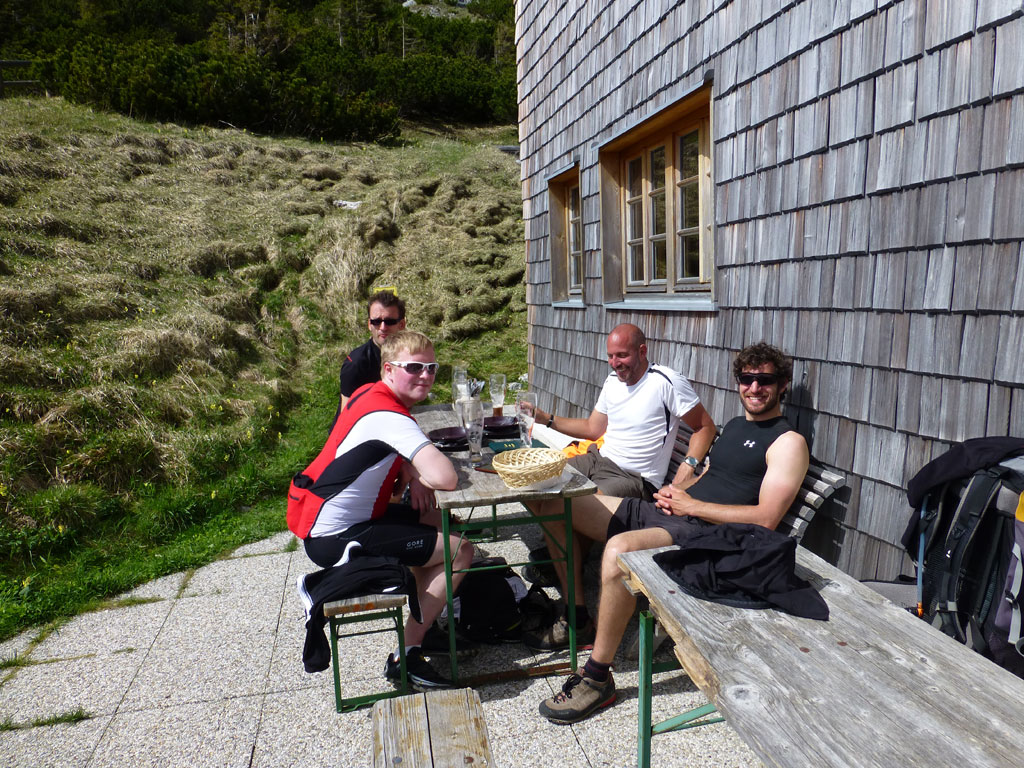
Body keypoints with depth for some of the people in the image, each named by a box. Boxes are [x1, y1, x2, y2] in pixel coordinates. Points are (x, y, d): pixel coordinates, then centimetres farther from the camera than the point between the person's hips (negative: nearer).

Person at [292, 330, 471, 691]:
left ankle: (424, 620, 25)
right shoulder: (388, 415, -23)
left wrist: (409, 473, 1)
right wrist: (416, 476, -9)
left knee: (440, 520, 21)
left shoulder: (370, 393, 6)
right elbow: (445, 478, -32)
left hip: (323, 519, 10)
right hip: (333, 539, -10)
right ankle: (406, 657, -3)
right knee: (460, 550, -10)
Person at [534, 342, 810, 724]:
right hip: (671, 512, 9)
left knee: (618, 549, -38)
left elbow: (765, 518, -14)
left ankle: (598, 678, -20)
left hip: (707, 531, -9)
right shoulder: (735, 424, 22)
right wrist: (677, 489, 7)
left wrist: (691, 505, -12)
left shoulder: (788, 442, -4)